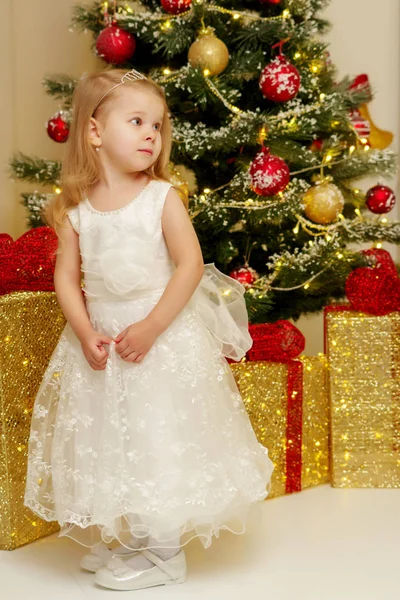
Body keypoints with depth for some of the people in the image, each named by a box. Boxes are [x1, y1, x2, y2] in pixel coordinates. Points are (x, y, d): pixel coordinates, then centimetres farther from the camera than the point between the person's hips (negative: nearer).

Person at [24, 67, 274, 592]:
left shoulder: (161, 197, -8)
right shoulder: (74, 208, 0)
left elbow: (191, 265, -13)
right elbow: (67, 276, 1)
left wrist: (151, 327, -19)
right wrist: (85, 332, -13)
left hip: (163, 337, -4)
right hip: (101, 341, 4)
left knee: (160, 440, 1)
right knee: (106, 443, 13)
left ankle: (164, 553, 15)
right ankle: (119, 539, 31)